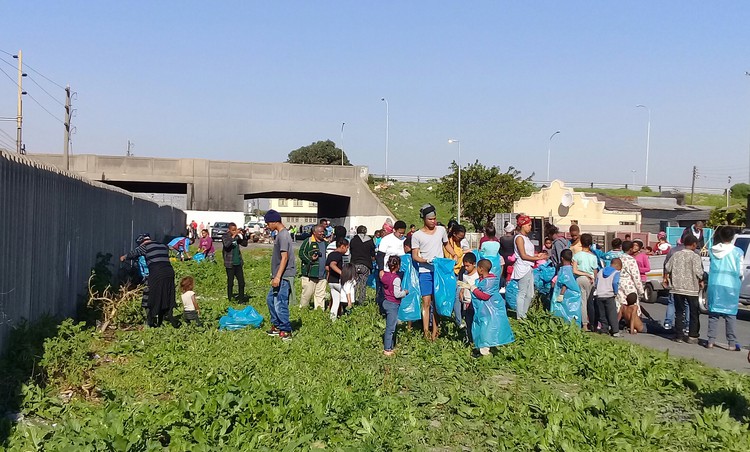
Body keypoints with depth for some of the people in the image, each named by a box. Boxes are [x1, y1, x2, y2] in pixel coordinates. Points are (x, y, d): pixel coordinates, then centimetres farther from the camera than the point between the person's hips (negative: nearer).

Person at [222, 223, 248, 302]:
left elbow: (245, 244, 7)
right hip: (230, 263, -5)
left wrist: (243, 235, -7)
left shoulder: (237, 237, 7)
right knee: (230, 282, 3)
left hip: (238, 263, 5)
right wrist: (234, 235, -29)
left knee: (241, 282, 7)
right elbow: (227, 244, -26)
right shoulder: (225, 236, -8)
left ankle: (241, 299, 18)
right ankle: (230, 299, 14)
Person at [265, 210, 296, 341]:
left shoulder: (283, 235, -16)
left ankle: (286, 332, -2)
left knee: (280, 304, -8)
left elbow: (284, 258, -22)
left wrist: (277, 277, -25)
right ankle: (276, 326, 28)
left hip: (284, 277, -11)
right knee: (270, 299, 19)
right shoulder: (280, 234, 15)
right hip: (279, 276, 11)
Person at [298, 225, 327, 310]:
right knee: (307, 293, -4)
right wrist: (310, 259, -19)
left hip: (322, 274, 5)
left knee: (321, 295, 7)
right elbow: (301, 253, -6)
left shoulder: (326, 242, 16)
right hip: (310, 274, -5)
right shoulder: (308, 241, -2)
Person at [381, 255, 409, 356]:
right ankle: (387, 350, 0)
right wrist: (405, 292, -3)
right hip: (393, 305, -8)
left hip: (386, 302, 8)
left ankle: (389, 347, 20)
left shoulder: (384, 275, 3)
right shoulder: (396, 279, -18)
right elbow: (397, 294, -19)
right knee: (390, 328, -3)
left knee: (389, 326, 15)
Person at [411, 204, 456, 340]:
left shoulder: (441, 230, 6)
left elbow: (446, 244, 24)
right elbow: (414, 256, -3)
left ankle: (435, 330, 12)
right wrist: (427, 260, -20)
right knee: (426, 302, -2)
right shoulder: (417, 235, -3)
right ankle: (426, 331, 4)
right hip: (425, 272, -3)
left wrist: (454, 255, 7)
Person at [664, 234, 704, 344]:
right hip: (691, 288, -4)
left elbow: (667, 268, 6)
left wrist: (666, 278, 23)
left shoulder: (676, 255, 3)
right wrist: (701, 282, 3)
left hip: (677, 288, 4)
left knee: (679, 312, 11)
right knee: (694, 313, 8)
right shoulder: (695, 256, -10)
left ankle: (679, 335, 10)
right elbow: (698, 272, -15)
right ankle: (692, 336, 6)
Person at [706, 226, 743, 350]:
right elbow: (740, 272, -2)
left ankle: (711, 341, 8)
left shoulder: (713, 250, 2)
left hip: (714, 285, 2)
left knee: (713, 313, 8)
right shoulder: (737, 252, -6)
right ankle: (731, 343, 3)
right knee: (730, 314, 3)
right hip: (731, 286, -2)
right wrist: (740, 280, 17)